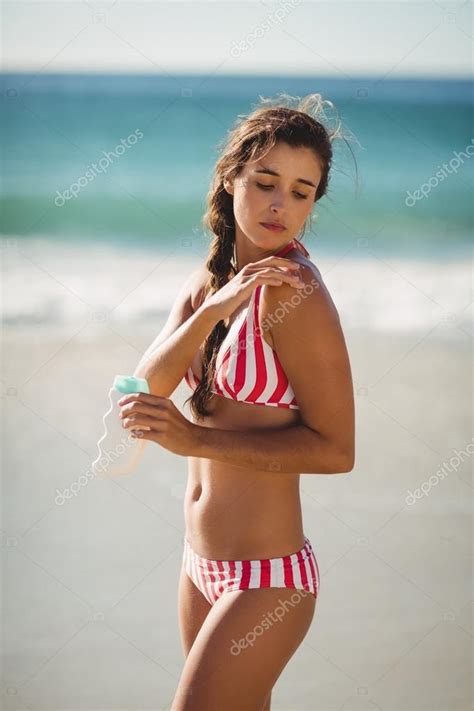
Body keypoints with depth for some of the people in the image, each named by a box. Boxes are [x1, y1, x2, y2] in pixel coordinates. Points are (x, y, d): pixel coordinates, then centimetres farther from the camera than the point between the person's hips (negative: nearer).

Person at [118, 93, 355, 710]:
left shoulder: (292, 289, -18)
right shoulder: (210, 278, 5)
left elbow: (335, 450, -19)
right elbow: (145, 392, -7)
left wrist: (196, 440, -22)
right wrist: (212, 310, -21)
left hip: (265, 578, -8)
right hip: (201, 562, 8)